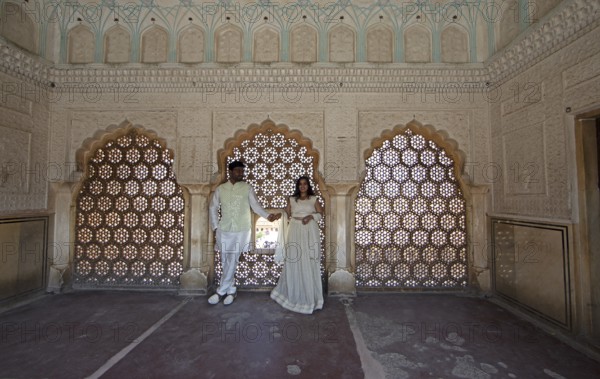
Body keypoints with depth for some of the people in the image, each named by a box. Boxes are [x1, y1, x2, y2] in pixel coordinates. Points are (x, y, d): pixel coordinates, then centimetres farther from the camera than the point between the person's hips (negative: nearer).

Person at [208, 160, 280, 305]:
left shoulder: (247, 188, 0)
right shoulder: (220, 189, 6)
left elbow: (256, 205, -6)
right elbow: (213, 208, 11)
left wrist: (268, 216, -21)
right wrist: (216, 226, 4)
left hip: (241, 231, -2)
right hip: (224, 230, 3)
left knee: (232, 261, -2)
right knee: (226, 261, 10)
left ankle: (221, 291, 13)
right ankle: (231, 290, 26)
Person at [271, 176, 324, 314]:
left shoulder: (314, 199, 9)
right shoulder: (292, 199, 10)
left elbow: (321, 213, 7)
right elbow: (287, 214, 11)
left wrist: (311, 216, -8)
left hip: (310, 232, 0)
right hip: (295, 231, 1)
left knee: (309, 263, 0)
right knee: (295, 262, 2)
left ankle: (310, 295, 12)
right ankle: (294, 294, 17)